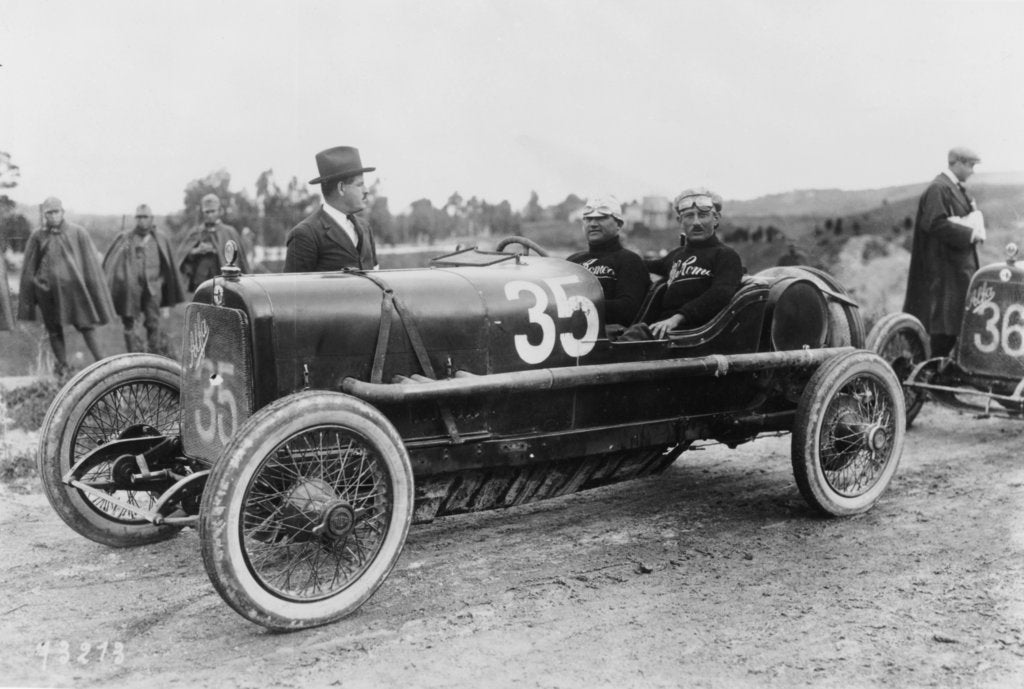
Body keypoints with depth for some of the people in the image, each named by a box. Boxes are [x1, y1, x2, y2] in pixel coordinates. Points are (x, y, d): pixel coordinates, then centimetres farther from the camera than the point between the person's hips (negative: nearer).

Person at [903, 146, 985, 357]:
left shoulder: (958, 188, 16)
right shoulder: (938, 189, -15)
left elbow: (969, 217, 22)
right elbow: (937, 224, -24)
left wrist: (976, 232, -1)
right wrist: (970, 234, -20)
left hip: (961, 265, 10)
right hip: (945, 266, -10)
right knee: (944, 317, -7)